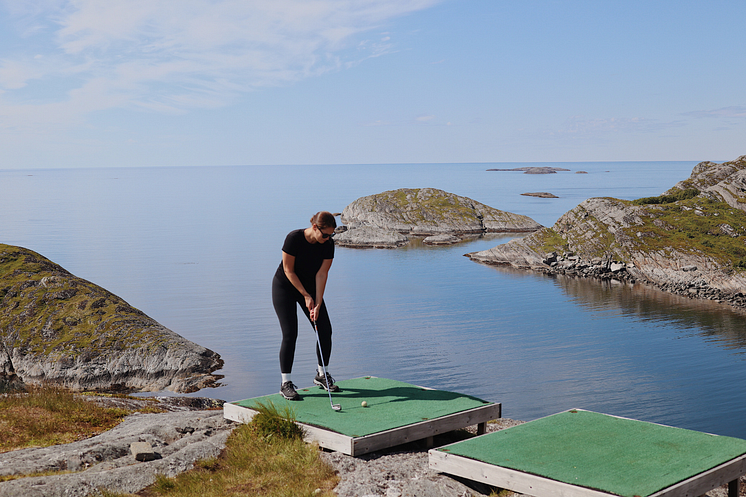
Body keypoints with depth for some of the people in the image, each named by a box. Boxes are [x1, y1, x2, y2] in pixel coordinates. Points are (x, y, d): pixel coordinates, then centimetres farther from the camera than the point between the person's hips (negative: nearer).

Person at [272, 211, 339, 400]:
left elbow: (321, 274, -15)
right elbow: (288, 270, -20)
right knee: (290, 333, -13)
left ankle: (321, 375, 17)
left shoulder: (328, 244, -15)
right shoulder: (294, 238, -27)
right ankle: (285, 383, -4)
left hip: (310, 286, 5)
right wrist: (306, 296, -18)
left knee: (325, 330, -2)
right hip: (285, 287, -4)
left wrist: (317, 303, -21)